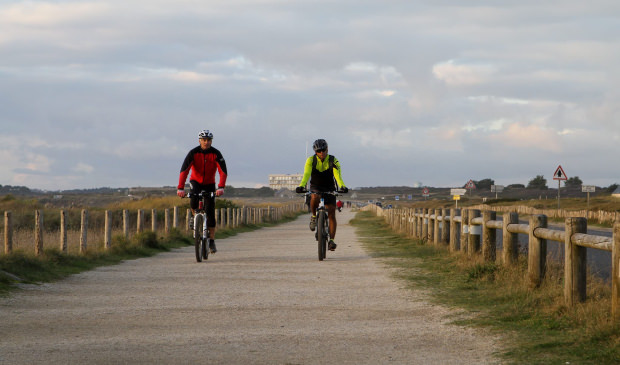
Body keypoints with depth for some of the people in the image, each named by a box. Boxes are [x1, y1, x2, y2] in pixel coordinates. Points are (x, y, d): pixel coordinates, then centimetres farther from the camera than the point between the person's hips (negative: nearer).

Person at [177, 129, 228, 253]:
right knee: (194, 197, -35)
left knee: (210, 212, -7)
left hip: (209, 184, 1)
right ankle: (194, 215, -4)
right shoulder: (193, 153, -18)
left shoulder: (216, 154, -17)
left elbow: (223, 172, -25)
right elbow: (184, 170, -26)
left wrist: (221, 187, -41)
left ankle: (212, 241, -2)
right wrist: (180, 188, -38)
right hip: (196, 181, -1)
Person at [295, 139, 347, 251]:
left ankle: (331, 240, -9)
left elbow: (338, 176, -29)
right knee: (315, 198, -37)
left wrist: (342, 186, -49)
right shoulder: (311, 160, -14)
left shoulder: (333, 161, -15)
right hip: (315, 188, -1)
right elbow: (306, 174, -28)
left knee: (332, 214, -11)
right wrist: (301, 186, -48)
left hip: (329, 190, 1)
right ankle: (314, 217, -10)